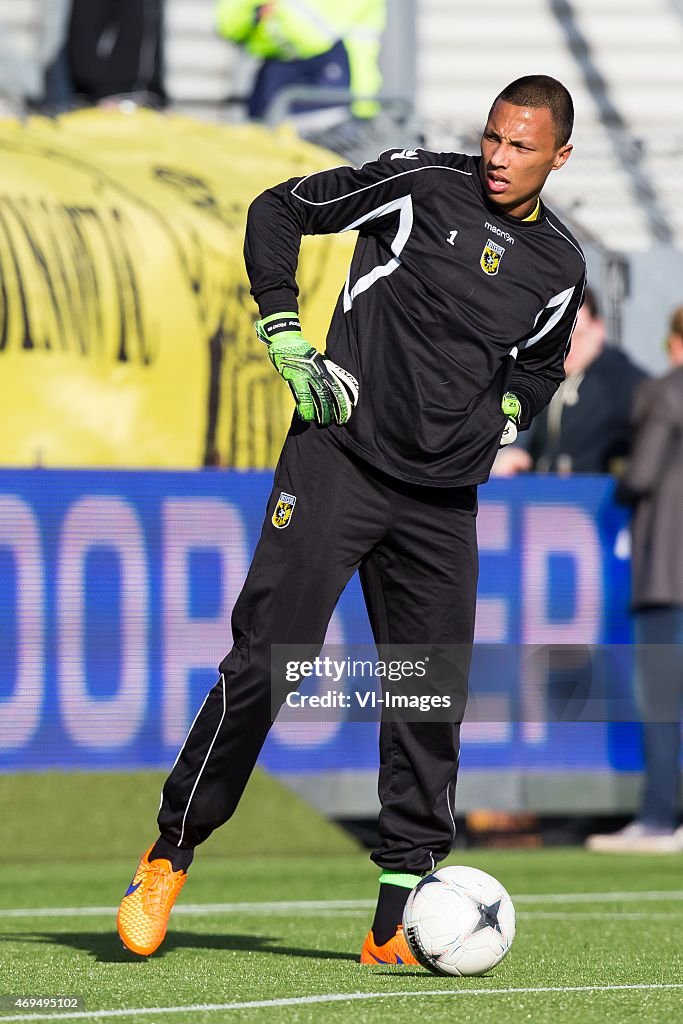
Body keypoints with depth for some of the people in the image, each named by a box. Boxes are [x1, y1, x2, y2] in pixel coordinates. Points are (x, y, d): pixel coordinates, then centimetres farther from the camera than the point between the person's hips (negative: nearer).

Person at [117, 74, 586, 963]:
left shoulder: (561, 267, 8)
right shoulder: (422, 184, -4)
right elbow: (277, 212, 3)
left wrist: (502, 414, 6)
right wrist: (287, 342, -5)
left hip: (442, 501, 4)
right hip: (339, 458, -4)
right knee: (266, 660, -11)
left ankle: (396, 922, 8)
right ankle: (170, 855, 4)